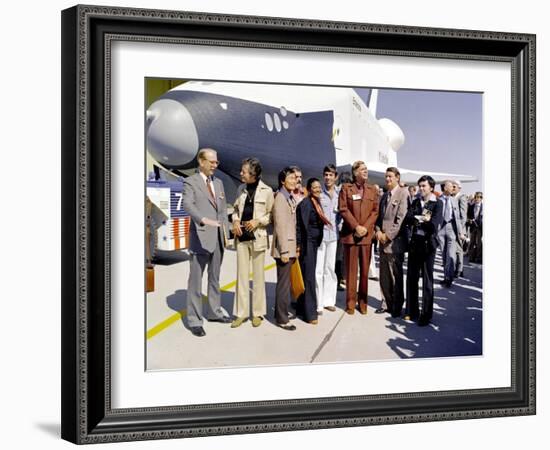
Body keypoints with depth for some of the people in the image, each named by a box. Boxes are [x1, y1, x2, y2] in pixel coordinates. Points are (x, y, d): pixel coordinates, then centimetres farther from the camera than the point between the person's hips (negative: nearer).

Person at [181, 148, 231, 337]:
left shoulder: (218, 183, 17)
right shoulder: (190, 182, -5)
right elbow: (187, 204, -21)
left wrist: (226, 232, 12)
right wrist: (204, 219, -37)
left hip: (218, 237, 7)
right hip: (200, 237, -7)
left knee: (214, 277, 16)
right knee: (196, 279, -3)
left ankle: (214, 311, 28)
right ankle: (194, 320, 1)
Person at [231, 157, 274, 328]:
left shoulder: (266, 191, -5)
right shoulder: (241, 189, 8)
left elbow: (271, 214, -1)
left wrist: (258, 221, -15)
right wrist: (235, 221, 0)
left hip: (257, 237, -4)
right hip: (241, 236, 4)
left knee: (258, 276, 4)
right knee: (241, 275, 6)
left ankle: (258, 313, 14)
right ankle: (241, 313, 13)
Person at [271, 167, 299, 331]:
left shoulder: (291, 198, 13)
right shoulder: (280, 198, -13)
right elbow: (280, 226, -18)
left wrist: (293, 249, 14)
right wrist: (284, 251, -20)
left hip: (290, 247, 9)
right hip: (284, 247, -9)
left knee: (285, 281, 16)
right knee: (284, 283, -4)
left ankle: (281, 312, 26)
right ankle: (281, 319, 1)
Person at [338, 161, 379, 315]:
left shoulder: (372, 190, 12)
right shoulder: (346, 188, 4)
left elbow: (375, 211, 5)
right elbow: (343, 209, -3)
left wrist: (365, 227, -9)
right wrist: (356, 227, -12)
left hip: (367, 234, 2)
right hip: (350, 233, -2)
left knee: (365, 269, 4)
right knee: (351, 269, 1)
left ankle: (363, 301, 11)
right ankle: (351, 302, 7)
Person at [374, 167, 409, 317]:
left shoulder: (403, 193, -7)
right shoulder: (384, 196, 17)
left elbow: (401, 218, -13)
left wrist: (388, 235, -14)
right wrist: (378, 231, 0)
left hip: (395, 242, -7)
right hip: (383, 242, 7)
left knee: (396, 277, 0)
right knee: (384, 278, 9)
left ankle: (397, 308, 11)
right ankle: (389, 304, 21)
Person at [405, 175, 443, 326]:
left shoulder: (437, 203, -5)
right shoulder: (416, 202, 11)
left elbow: (433, 225, -16)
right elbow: (407, 219, -1)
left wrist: (416, 220, -5)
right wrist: (423, 220, -14)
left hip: (428, 244, -5)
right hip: (414, 243, 5)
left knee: (427, 280, 1)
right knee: (411, 277, 7)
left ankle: (426, 314, 8)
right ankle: (411, 311, 18)